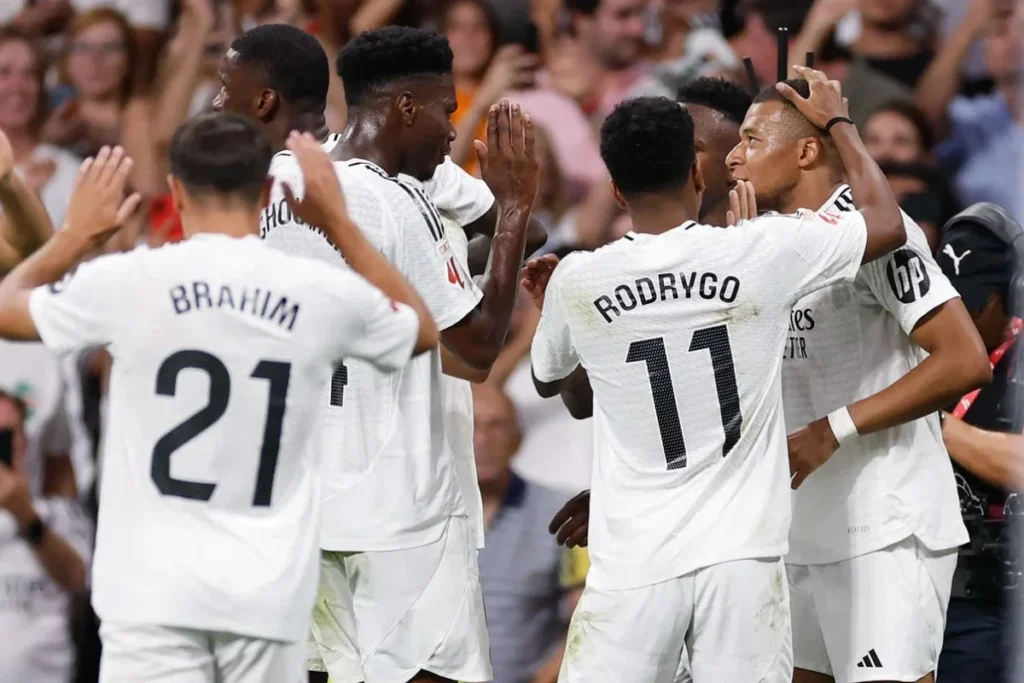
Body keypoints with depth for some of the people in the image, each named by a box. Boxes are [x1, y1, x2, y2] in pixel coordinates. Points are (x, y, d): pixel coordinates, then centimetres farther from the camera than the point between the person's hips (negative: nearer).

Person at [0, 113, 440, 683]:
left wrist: (79, 233, 26)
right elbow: (423, 330, 23)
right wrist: (338, 221, 26)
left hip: (156, 594, -2)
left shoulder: (129, 281, -5)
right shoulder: (324, 293, 0)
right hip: (269, 597, 2)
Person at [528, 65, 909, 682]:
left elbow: (549, 380, 20)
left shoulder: (576, 282, -1)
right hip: (743, 556, 0)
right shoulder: (764, 252, -5)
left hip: (635, 563, 0)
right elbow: (889, 225, 10)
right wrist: (837, 121, 24)